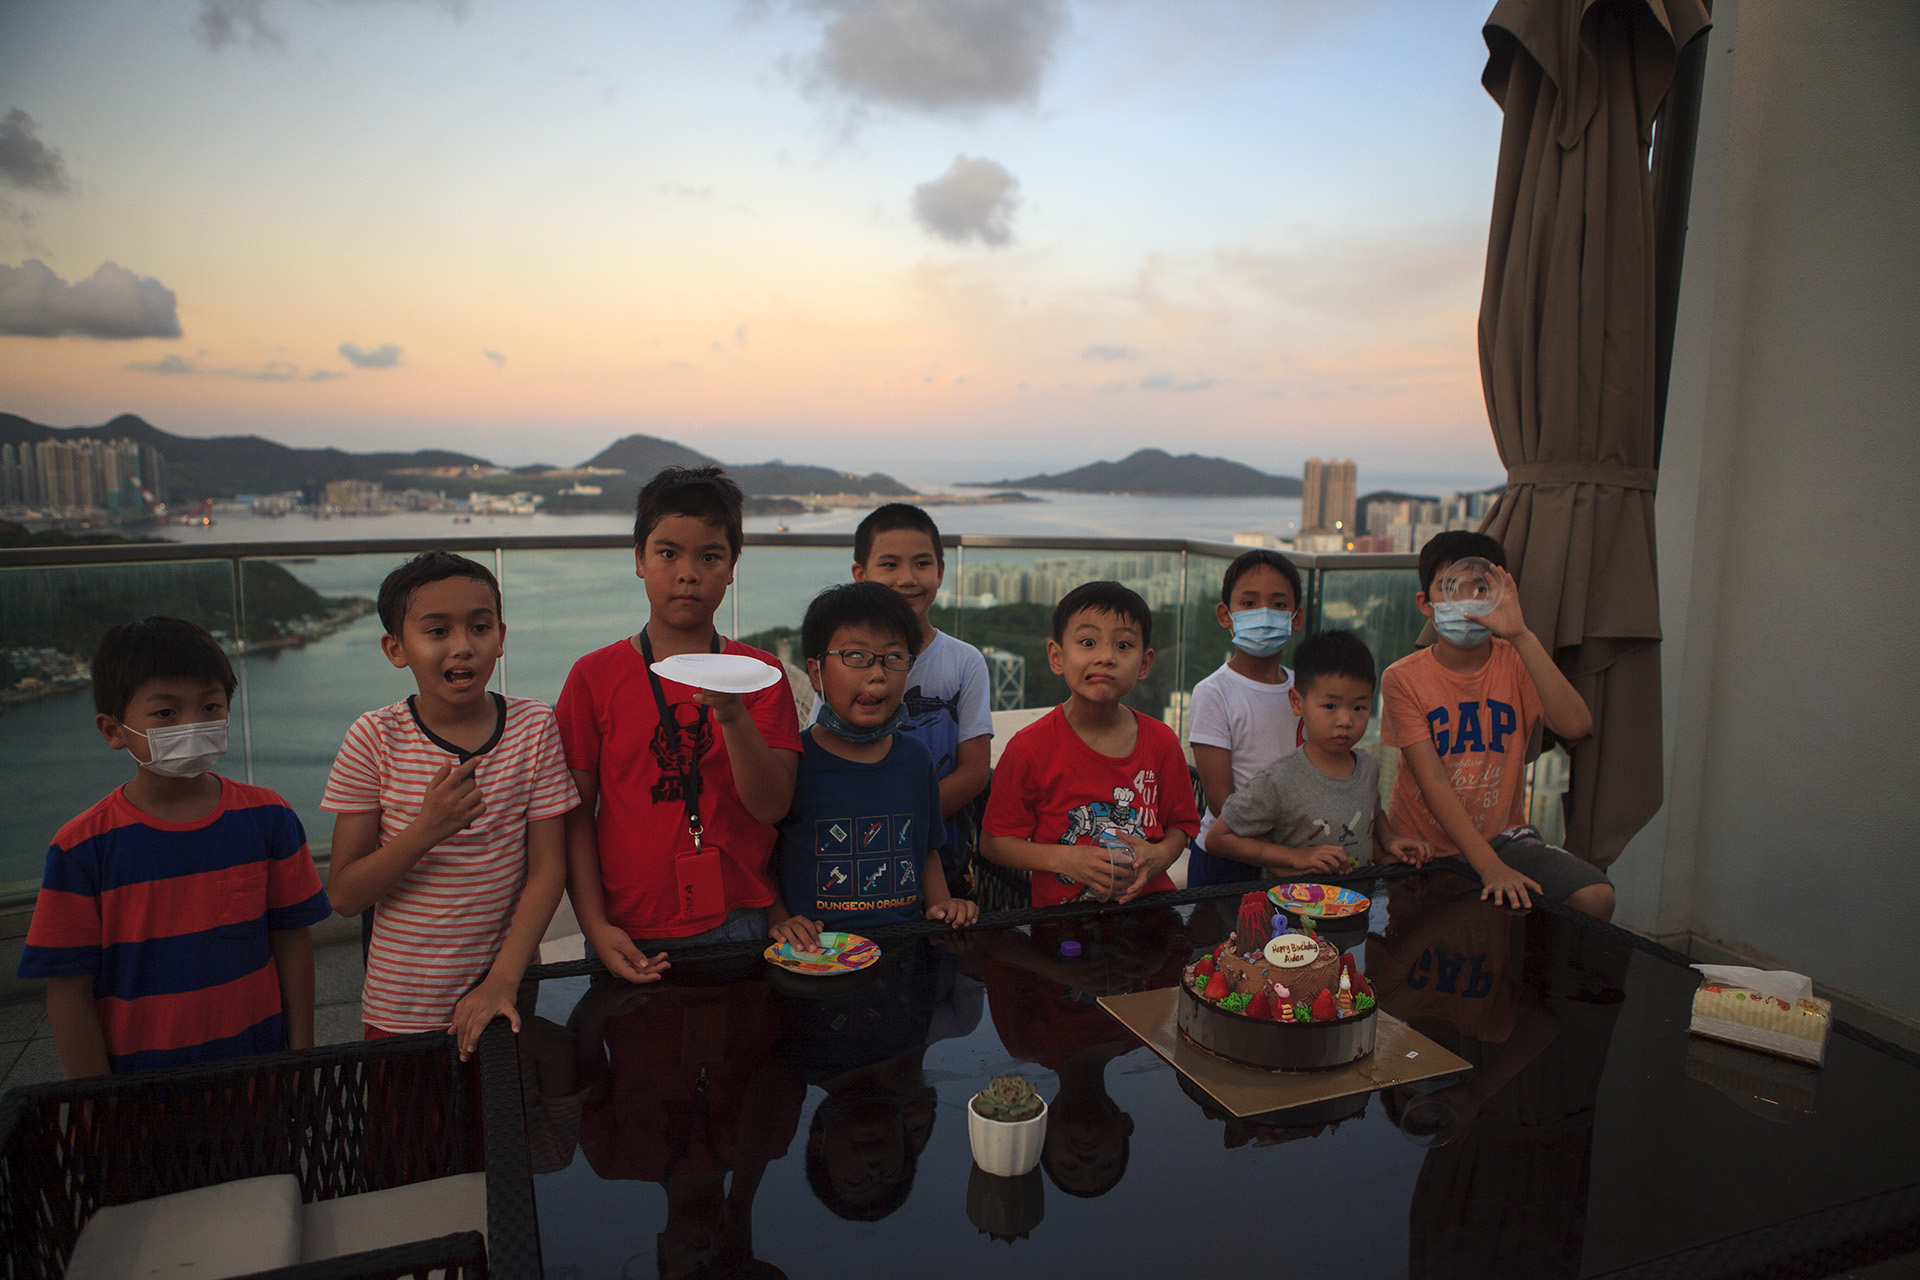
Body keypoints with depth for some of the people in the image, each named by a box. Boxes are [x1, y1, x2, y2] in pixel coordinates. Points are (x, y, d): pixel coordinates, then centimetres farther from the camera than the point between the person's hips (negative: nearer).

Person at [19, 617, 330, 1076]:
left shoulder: (267, 818, -5)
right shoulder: (82, 849, -11)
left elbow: (292, 940, -1)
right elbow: (68, 994, -7)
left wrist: (301, 1058, 0)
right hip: (141, 1086, -1)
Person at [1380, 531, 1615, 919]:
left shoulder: (1516, 663, -3)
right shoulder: (1403, 679, -10)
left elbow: (1575, 726, -23)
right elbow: (1432, 782, -17)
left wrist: (1521, 636, -30)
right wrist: (1490, 867, -26)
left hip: (1502, 835, 3)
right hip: (1425, 846, -2)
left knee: (1596, 897, -18)